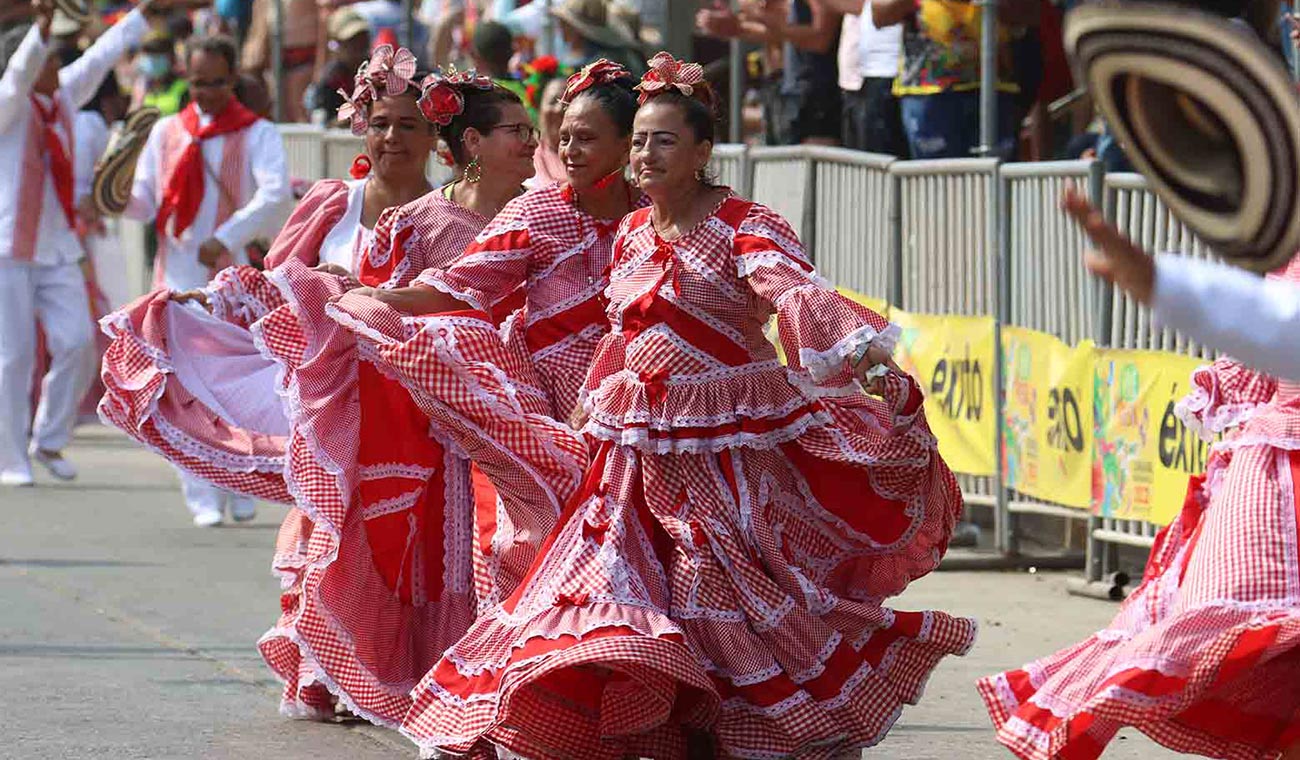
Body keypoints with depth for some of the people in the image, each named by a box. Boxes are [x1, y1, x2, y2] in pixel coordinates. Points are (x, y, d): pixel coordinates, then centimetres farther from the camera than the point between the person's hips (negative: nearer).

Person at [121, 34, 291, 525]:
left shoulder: (257, 134, 3)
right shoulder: (166, 132, 13)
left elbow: (275, 195, -13)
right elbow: (145, 203, 10)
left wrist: (226, 238, -26)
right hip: (177, 277, 2)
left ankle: (240, 490, 18)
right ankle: (202, 498, 0)